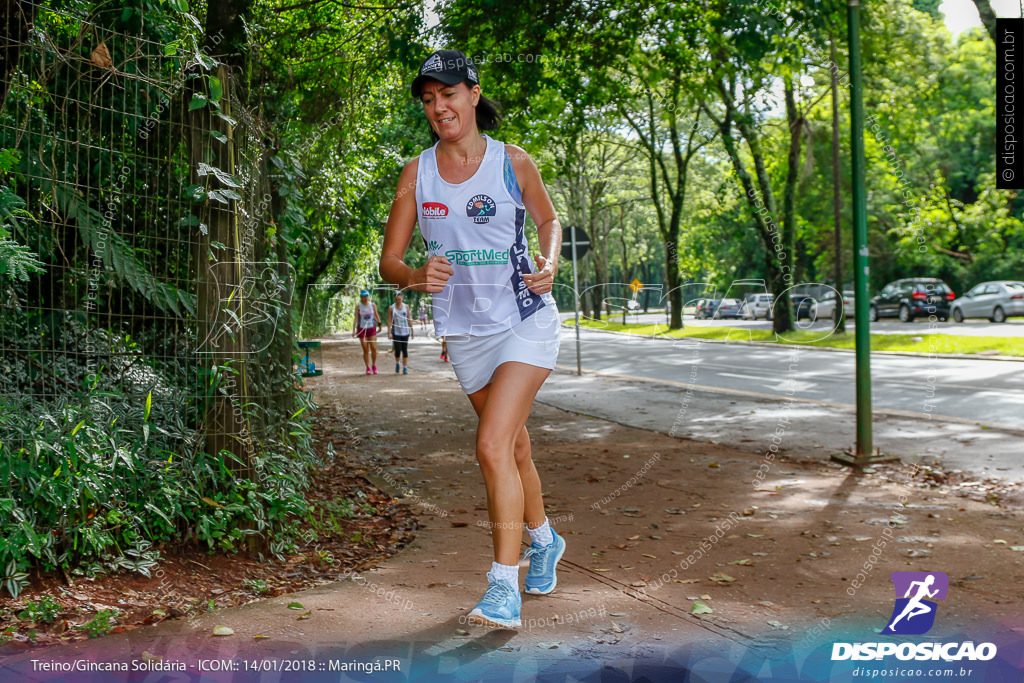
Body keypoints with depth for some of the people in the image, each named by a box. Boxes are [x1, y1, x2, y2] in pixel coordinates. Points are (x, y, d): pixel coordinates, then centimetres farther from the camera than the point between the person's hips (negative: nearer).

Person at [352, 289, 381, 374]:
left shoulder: (373, 305, 2)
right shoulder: (358, 306, -3)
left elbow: (376, 315, 11)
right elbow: (356, 318, -6)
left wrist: (379, 324, 8)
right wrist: (354, 330, -12)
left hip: (372, 328, 1)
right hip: (362, 329, -1)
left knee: (374, 348, -7)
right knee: (365, 350, 1)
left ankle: (374, 366, 13)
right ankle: (368, 368, 10)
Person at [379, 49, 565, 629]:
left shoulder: (513, 162, -5)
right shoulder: (418, 173, 0)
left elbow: (549, 219, 12)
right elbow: (389, 260, 1)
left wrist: (549, 263, -9)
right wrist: (416, 276, -22)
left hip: (526, 322, -3)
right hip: (464, 331, 4)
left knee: (493, 445, -18)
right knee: (513, 448, 16)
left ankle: (505, 589, -11)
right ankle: (544, 539, 41)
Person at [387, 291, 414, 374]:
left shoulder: (406, 307, 6)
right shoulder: (391, 308, 1)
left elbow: (409, 319, 10)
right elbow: (389, 321, -1)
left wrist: (411, 330, 8)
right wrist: (389, 333, -8)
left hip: (405, 332, 1)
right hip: (396, 332, -1)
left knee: (405, 350, 0)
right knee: (398, 350, -5)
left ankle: (405, 368, 5)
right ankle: (397, 363, 24)